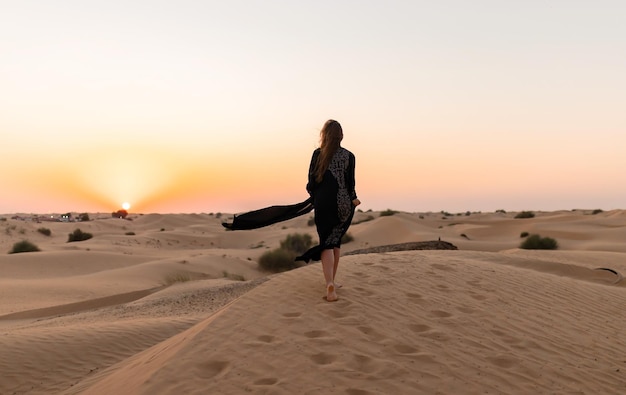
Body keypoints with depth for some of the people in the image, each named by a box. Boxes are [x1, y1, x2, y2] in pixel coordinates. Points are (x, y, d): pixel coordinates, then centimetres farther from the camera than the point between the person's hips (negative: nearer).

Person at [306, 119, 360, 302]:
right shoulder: (348, 156, 0)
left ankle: (330, 284, -18)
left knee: (327, 244, 0)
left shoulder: (318, 154, -3)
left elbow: (311, 182, -3)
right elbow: (350, 183, 0)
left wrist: (314, 194, 18)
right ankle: (331, 281, 24)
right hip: (344, 205, 2)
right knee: (336, 241, 17)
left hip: (324, 204, -2)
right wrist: (353, 199, 19)